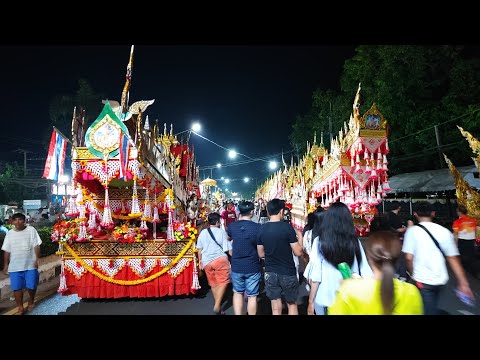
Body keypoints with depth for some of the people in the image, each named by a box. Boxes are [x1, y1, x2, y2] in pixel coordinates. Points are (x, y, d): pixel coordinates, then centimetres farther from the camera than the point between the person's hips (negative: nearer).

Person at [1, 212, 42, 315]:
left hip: (30, 264, -2)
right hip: (14, 266, 3)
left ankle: (31, 301, 31)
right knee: (16, 287, 3)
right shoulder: (9, 234, 7)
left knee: (31, 286, 3)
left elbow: (36, 246, -3)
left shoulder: (31, 230, -2)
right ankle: (20, 308, 18)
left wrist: (37, 259, -9)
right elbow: (7, 251, 11)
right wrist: (6, 264, 9)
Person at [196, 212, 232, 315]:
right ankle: (217, 305, -8)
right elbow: (228, 249, -6)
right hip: (220, 259, -5)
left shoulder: (202, 232, 7)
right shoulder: (221, 232, -6)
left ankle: (217, 304, 32)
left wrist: (200, 260, 25)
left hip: (207, 262, 5)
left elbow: (199, 249, 13)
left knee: (213, 284, 17)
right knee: (222, 282, 2)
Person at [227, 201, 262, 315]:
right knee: (252, 296, 11)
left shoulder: (232, 226, -6)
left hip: (236, 266, 3)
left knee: (238, 293, 20)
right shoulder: (258, 227, -15)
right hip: (253, 267, -2)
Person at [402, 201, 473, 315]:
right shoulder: (444, 231, -1)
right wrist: (463, 283, 5)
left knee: (429, 311, 4)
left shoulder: (412, 231, -12)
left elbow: (409, 258, -16)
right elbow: (453, 258, 0)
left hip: (422, 280, -5)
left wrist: (413, 275, 1)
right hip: (440, 280, 5)